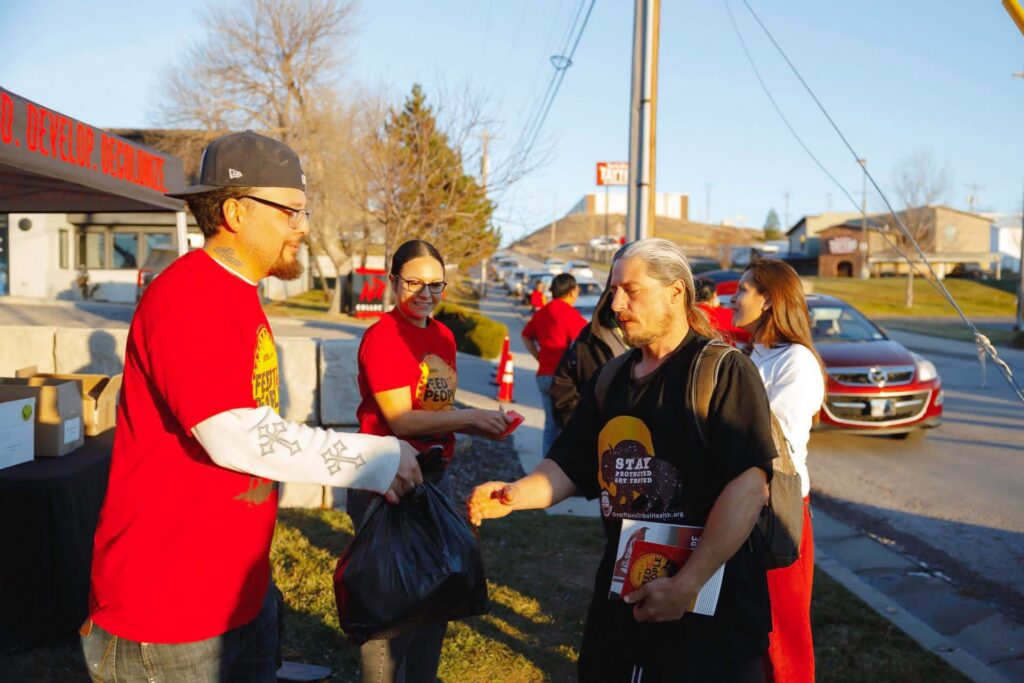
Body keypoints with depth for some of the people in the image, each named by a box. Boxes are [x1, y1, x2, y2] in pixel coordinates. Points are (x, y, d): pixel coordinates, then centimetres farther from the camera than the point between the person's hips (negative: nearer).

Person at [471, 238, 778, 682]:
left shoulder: (723, 371, -12)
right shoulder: (611, 379, 8)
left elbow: (749, 486, -20)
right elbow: (569, 467, 9)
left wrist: (687, 584, -24)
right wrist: (515, 494, -11)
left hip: (709, 602, -6)